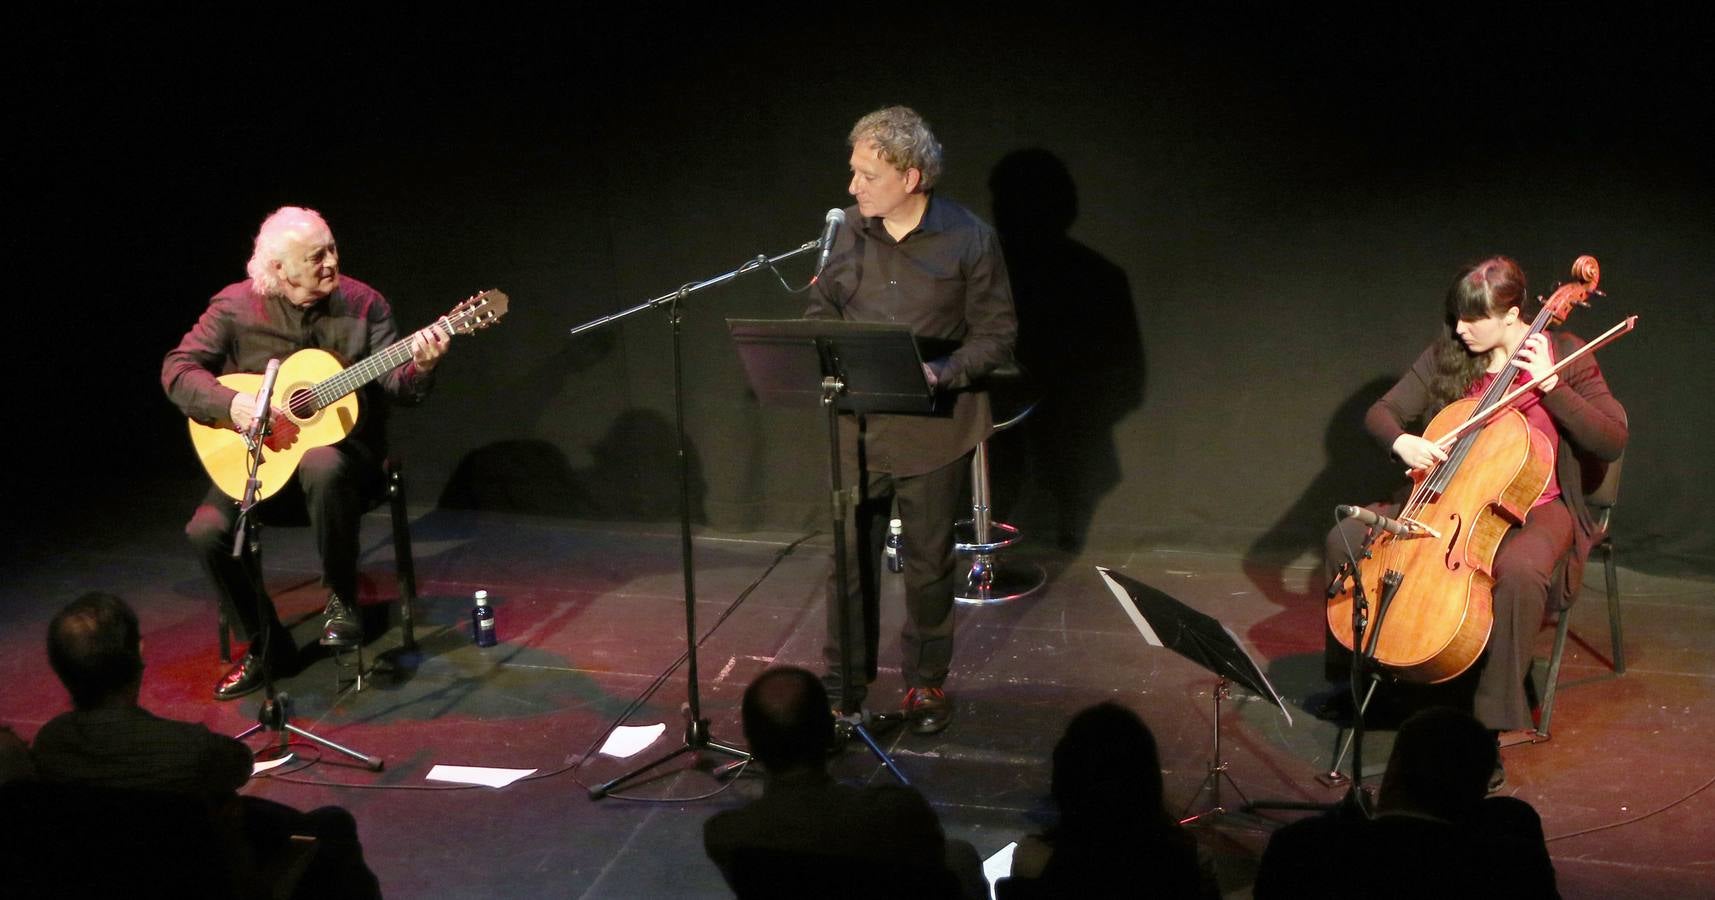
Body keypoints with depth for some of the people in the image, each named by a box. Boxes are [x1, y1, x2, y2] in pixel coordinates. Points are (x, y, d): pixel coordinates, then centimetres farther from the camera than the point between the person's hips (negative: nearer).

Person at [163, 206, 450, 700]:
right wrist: (232, 404, -21)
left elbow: (392, 384, -5)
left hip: (340, 443, -2)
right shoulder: (235, 307, -4)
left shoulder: (362, 303, -4)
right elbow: (177, 369, -4)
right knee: (207, 530, -21)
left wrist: (419, 368, -28)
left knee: (325, 471, -39)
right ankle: (266, 645, 2)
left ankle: (341, 600, -15)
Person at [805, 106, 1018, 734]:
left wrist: (943, 372, -21)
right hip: (858, 427, 2)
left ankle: (926, 683, 29)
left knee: (929, 562, 12)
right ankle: (843, 684, 20)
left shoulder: (969, 239, -9)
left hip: (935, 430, -2)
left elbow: (997, 334, -4)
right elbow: (821, 306, 13)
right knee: (849, 556, 6)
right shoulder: (848, 229, -1)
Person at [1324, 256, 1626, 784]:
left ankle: (1491, 726, -28)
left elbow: (1613, 442, -12)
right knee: (1346, 538, -14)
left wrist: (1552, 385, -21)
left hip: (1536, 508, -4)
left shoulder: (1564, 356, -6)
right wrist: (1400, 441, -20)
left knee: (1518, 571, -40)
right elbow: (1381, 413, 3)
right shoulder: (1447, 356, 2)